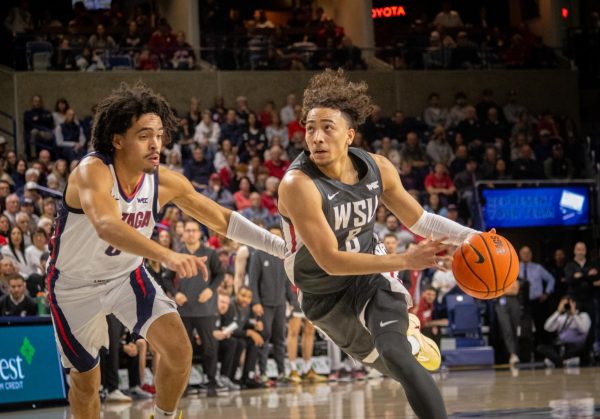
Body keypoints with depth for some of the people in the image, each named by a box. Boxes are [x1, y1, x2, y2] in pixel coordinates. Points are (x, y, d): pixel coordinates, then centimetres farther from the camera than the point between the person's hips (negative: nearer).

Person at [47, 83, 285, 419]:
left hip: (127, 276, 4)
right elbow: (107, 226, -52)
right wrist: (168, 256, -66)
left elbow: (223, 219, -3)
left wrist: (282, 247, -12)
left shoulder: (166, 183, -16)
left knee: (179, 350, -14)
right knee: (86, 382, 7)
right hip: (75, 286, -4)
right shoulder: (92, 173, -33)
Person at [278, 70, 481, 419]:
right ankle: (409, 334, 57)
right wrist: (404, 260, -40)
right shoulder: (299, 185, -33)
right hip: (325, 295, -1)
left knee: (396, 355, -25)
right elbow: (330, 260, -34)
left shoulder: (377, 169, -16)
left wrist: (469, 237, -15)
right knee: (391, 363, 21)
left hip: (371, 275, 2)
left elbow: (418, 219, 1)